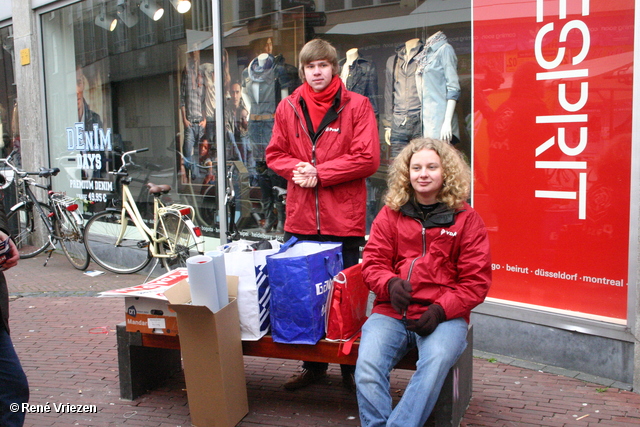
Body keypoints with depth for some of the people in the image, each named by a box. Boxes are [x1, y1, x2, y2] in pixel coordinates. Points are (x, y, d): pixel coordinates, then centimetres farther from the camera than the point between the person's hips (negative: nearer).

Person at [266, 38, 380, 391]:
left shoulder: (356, 106, -2)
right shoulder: (288, 108, 9)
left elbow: (367, 158, -10)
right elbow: (275, 154, 12)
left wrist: (319, 173, -13)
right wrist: (297, 170, -9)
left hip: (343, 218, -4)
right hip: (300, 218, 4)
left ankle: (350, 367, 21)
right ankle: (312, 365, 28)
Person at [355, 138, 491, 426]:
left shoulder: (466, 218, 6)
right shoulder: (390, 213, 12)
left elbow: (476, 281, 3)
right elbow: (373, 262, 9)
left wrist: (441, 310, -13)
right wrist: (390, 284, -15)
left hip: (443, 316, -1)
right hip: (391, 313, 2)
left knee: (436, 362, -33)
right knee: (367, 368, -26)